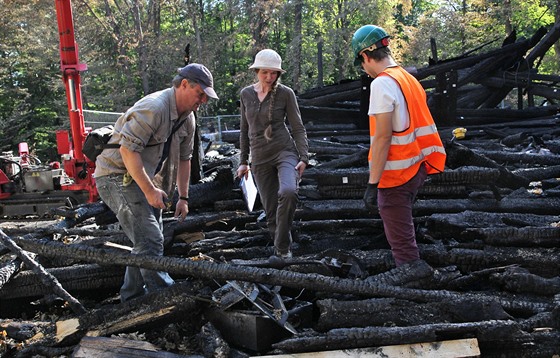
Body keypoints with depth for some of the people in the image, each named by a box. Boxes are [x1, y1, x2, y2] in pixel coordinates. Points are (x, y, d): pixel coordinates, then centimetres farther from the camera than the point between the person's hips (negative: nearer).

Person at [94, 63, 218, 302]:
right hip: (116, 175, -10)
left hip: (142, 179, 10)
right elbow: (127, 150, -30)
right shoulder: (153, 108, -24)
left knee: (148, 240, 13)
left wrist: (183, 197, 12)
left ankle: (132, 298, 26)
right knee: (150, 240, -16)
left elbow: (184, 158, 15)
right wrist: (150, 190, -28)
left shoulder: (187, 118, 7)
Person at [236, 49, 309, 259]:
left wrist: (304, 158, -11)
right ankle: (279, 249, 20)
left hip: (285, 151, -3)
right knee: (270, 209, 3)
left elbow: (298, 128, -1)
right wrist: (243, 161, 14)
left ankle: (282, 246, -14)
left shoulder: (285, 93, -3)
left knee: (288, 192, -30)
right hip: (260, 159, 4)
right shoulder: (246, 94, 7)